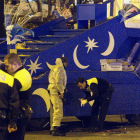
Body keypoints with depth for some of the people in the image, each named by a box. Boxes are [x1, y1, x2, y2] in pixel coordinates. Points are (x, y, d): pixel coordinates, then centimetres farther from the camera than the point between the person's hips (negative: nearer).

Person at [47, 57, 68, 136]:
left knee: (54, 110, 14)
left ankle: (52, 129, 18)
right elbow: (59, 81, -18)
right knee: (58, 109, -16)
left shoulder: (54, 68, 24)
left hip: (52, 91, 11)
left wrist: (63, 89, 18)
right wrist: (61, 92, -17)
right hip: (56, 91, -11)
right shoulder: (60, 68, -8)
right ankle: (56, 128, -24)